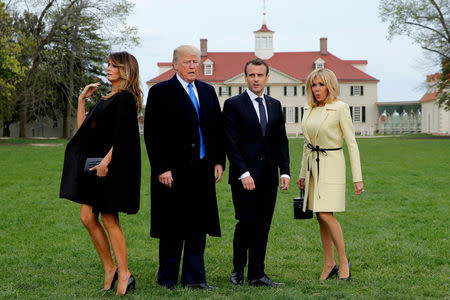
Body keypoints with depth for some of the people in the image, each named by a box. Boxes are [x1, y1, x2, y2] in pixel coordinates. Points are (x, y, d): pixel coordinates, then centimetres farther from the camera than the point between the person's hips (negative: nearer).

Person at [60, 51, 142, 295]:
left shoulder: (125, 98, -9)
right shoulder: (107, 99, 19)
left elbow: (122, 135, -18)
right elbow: (83, 127, 19)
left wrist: (107, 160, -24)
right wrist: (82, 99, 16)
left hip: (113, 165, -9)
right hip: (95, 164, 9)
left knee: (109, 220, -5)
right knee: (87, 218, 6)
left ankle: (124, 275, 3)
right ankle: (110, 270, 15)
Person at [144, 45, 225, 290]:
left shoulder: (208, 91, 13)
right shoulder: (159, 92, -3)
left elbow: (217, 129, 16)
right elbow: (152, 134, -7)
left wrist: (219, 161, 7)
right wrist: (162, 168, -13)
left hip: (202, 169, 5)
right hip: (173, 171, -5)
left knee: (199, 225, 7)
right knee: (172, 228, 3)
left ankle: (193, 278, 15)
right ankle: (167, 279, 14)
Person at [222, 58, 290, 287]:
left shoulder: (275, 105, 14)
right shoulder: (233, 104, -2)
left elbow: (281, 141, 14)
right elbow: (231, 143, -8)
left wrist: (285, 171, 4)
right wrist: (244, 173, -15)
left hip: (268, 177, 5)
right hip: (244, 177, -5)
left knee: (263, 225, 5)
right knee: (246, 222, -4)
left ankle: (256, 274, 11)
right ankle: (238, 268, 17)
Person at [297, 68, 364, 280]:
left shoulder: (340, 108, -9)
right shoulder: (309, 110, 10)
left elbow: (351, 143, -10)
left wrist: (357, 177, -13)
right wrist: (303, 173, 19)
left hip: (332, 164, -6)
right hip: (313, 165, 6)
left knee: (326, 214, -15)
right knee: (320, 217, 6)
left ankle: (343, 262, -1)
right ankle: (329, 264, 14)